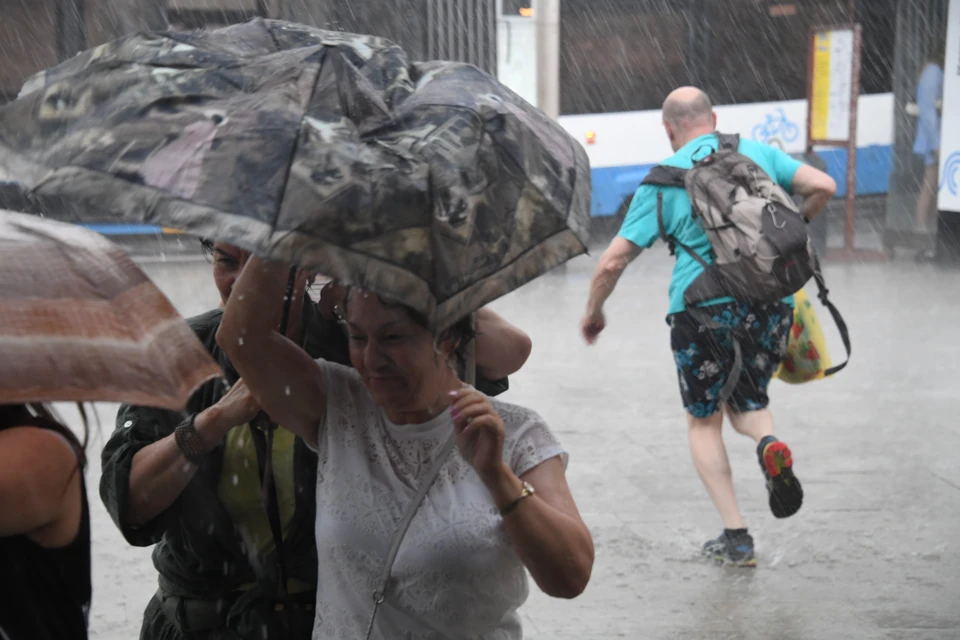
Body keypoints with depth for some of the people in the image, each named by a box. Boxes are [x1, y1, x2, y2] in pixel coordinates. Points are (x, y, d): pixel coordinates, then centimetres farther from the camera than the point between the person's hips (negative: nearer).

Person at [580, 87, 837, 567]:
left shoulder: (663, 179, 3)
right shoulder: (758, 152, 9)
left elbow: (613, 262, 0)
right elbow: (823, 187, -2)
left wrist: (593, 312, 17)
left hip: (702, 307, -2)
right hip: (770, 304, 3)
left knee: (703, 422, 15)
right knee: (746, 404, 23)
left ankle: (735, 536, 7)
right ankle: (769, 443, -12)